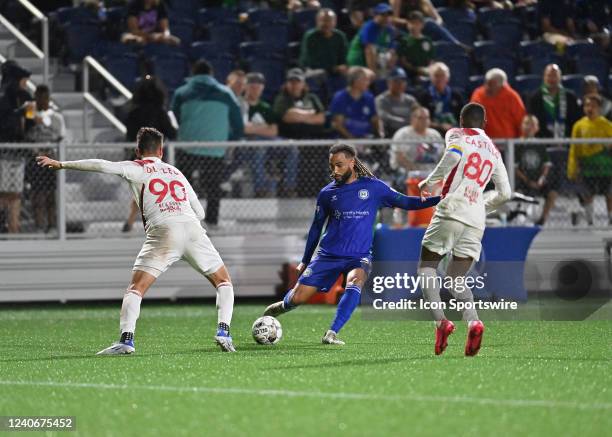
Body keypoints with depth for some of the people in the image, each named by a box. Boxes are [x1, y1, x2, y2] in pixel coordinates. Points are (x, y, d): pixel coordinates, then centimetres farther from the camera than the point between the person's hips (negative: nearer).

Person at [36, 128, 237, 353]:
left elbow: (102, 166, 2)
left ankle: (126, 340, -18)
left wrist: (61, 164, 7)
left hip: (163, 232, -3)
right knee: (223, 281, 20)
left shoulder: (136, 169, 16)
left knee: (135, 289, -1)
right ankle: (223, 332, 4)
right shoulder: (176, 172, 29)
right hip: (192, 227, 3)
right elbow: (200, 212, 28)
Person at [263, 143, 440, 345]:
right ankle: (281, 307, 32)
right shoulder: (327, 193, 5)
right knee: (298, 297, -4)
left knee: (354, 283, -35)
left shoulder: (373, 187, 0)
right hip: (328, 255, 2)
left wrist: (437, 200, -9)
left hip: (359, 256, -2)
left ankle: (331, 333, -32)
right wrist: (305, 261, 20)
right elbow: (316, 227, 16)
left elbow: (405, 202, 3)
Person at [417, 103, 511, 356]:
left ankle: (440, 321, -15)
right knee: (456, 278, 9)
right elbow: (504, 194, 20)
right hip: (477, 220, 5)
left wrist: (429, 182, -5)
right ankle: (473, 322, -19)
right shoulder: (494, 152, 23)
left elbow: (453, 155, -15)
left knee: (427, 266, 7)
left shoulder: (457, 135, 8)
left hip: (453, 210, -5)